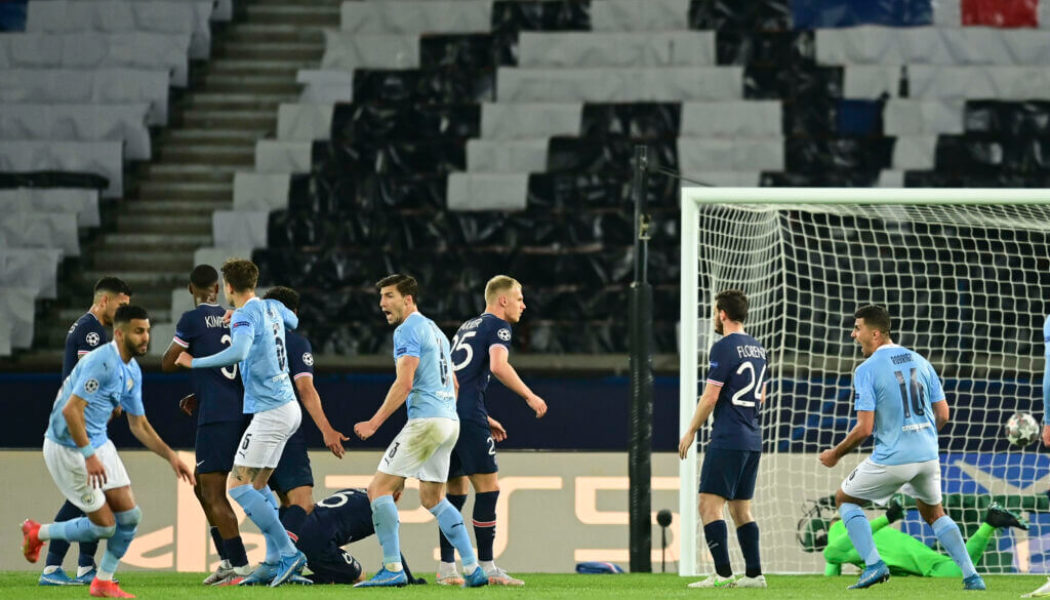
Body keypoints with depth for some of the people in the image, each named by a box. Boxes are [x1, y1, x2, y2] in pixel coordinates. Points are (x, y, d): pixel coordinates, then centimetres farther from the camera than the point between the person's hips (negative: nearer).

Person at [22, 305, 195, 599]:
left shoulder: (132, 371, 8)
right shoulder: (103, 362, -22)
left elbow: (139, 425, 16)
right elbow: (71, 410, -27)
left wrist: (171, 456, 8)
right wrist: (88, 456, -27)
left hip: (97, 443, 9)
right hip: (68, 448, -9)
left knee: (129, 515, 2)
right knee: (104, 525, -5)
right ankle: (37, 533, 16)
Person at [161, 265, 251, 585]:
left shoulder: (193, 319, -6)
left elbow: (167, 364, -1)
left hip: (215, 415, -8)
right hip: (240, 411, 8)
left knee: (213, 495, -4)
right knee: (202, 486, 20)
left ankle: (240, 566, -9)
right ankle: (228, 560, 18)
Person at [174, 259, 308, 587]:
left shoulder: (245, 316, -14)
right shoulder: (273, 308, 11)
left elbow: (239, 351, -33)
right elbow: (294, 322, 35)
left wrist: (194, 363, -23)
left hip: (270, 412, -9)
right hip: (288, 407, 9)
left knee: (237, 484, -8)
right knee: (258, 485, 15)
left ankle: (288, 552, -13)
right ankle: (274, 561, 10)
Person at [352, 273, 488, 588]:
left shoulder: (408, 330, -8)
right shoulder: (435, 330, 21)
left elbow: (404, 384, -17)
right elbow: (453, 384, 26)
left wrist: (375, 422, -18)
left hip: (425, 420, -10)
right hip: (449, 420, 10)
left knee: (379, 489, -8)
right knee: (432, 498, 18)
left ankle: (393, 569, -15)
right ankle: (473, 569, 12)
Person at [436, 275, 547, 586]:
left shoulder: (467, 327, 26)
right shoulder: (497, 326, -1)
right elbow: (498, 365, -19)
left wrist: (484, 419, 32)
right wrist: (530, 397, -11)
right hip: (467, 415, -9)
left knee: (456, 490, 13)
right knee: (488, 486, -6)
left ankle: (446, 567, 11)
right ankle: (486, 568, -8)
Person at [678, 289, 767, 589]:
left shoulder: (724, 348, -11)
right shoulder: (758, 349, 14)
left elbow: (710, 396, -13)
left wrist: (691, 431, -3)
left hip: (727, 439, -9)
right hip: (752, 439, 9)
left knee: (709, 505, -8)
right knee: (741, 509, 13)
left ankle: (722, 574, -15)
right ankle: (754, 574, 9)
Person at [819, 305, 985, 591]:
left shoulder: (867, 370, -10)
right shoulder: (919, 361, 7)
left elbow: (864, 428, -14)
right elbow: (943, 413, 9)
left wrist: (836, 454, 1)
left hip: (891, 459, -5)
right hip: (928, 455, 5)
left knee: (845, 499, 17)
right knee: (934, 513, 26)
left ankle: (874, 564, 1)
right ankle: (971, 575, 11)